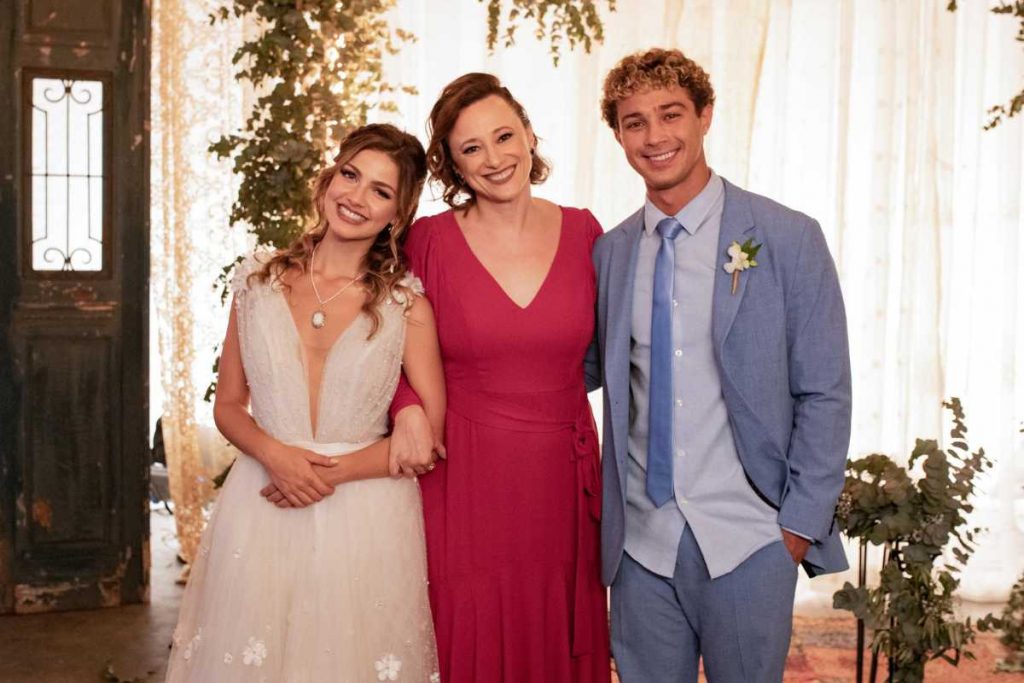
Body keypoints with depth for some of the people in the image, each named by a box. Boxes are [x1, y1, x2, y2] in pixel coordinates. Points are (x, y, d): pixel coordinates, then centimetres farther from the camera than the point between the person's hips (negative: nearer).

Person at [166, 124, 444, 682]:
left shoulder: (406, 303, -2)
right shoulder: (259, 282, 4)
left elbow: (432, 431, -5)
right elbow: (228, 405, 8)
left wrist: (334, 472, -13)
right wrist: (274, 453, -11)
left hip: (366, 520, -1)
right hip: (261, 508, 2)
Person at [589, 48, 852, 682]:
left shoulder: (790, 239, -6)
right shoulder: (608, 252, 4)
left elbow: (825, 396, -5)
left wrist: (801, 523, -8)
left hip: (749, 538, -3)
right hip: (642, 539, 3)